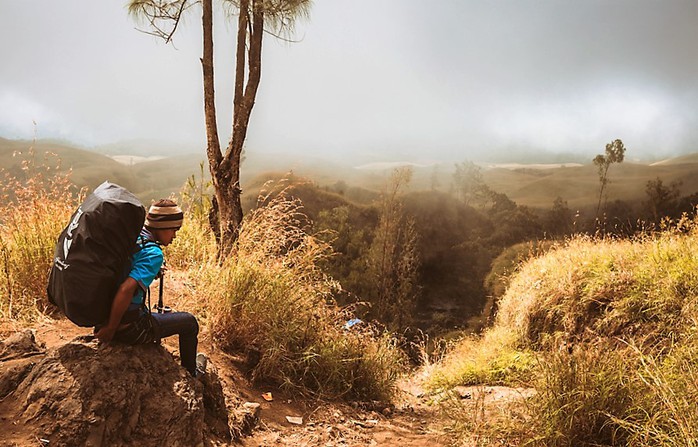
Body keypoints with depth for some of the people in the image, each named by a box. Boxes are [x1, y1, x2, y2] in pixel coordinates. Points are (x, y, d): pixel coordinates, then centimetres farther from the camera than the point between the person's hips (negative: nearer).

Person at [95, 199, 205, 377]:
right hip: (129, 328, -8)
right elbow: (126, 290, -35)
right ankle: (190, 372, 33)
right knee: (189, 322, 12)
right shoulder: (153, 253, -23)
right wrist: (111, 329, -23)